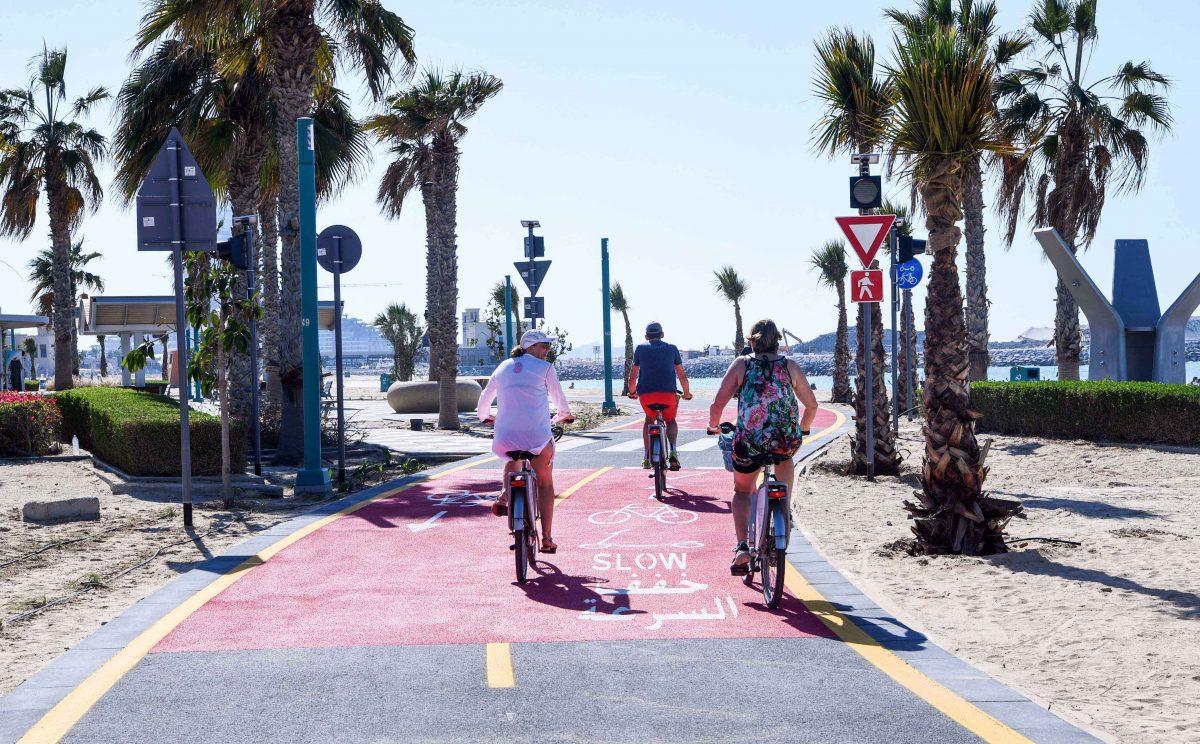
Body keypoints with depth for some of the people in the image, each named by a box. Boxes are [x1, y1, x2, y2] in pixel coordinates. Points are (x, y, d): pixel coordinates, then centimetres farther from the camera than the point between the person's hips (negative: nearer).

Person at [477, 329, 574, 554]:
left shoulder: (503, 367, 15)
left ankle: (505, 495, 7)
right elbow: (560, 401, 10)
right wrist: (564, 416, 32)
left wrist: (486, 417, 45)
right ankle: (546, 539, 9)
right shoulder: (545, 368, 2)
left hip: (506, 436, 3)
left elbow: (484, 401, 24)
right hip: (538, 434, -3)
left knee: (513, 462, 36)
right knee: (545, 483, 13)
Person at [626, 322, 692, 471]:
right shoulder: (672, 348, 15)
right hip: (668, 392, 0)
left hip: (645, 393, 1)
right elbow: (682, 375, 19)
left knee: (649, 419, 27)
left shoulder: (641, 348, 15)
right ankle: (672, 451, -4)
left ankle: (647, 457, 16)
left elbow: (633, 376, 16)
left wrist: (632, 392, 33)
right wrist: (686, 393, 34)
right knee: (671, 420, 22)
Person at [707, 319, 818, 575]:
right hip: (786, 442, 1)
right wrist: (803, 429, 35)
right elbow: (812, 404, 16)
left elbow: (718, 404, 1)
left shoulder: (741, 364, 5)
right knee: (785, 459, 38)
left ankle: (742, 548, 3)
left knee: (742, 491, 23)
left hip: (748, 442, -1)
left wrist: (714, 426, 21)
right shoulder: (790, 366, 10)